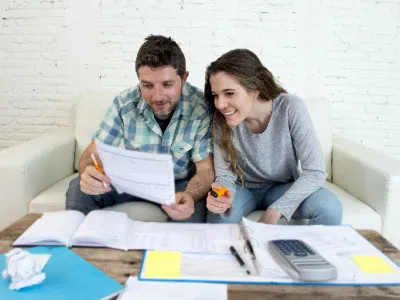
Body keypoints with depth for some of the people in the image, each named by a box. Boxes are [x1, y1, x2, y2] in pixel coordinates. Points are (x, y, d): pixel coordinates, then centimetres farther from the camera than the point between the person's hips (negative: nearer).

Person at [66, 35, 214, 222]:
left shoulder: (202, 109, -23)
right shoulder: (125, 103, -16)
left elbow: (206, 170, -21)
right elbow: (92, 153, -12)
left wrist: (190, 196, -46)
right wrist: (89, 172, -39)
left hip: (179, 185, -2)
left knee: (194, 205, -34)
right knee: (79, 189, -19)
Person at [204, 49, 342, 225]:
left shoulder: (290, 108, -24)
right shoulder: (221, 119, -19)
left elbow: (315, 171, -24)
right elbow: (225, 175, -13)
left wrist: (273, 214, -33)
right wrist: (223, 197, -38)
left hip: (284, 188, 1)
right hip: (243, 188, 0)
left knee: (329, 207, -27)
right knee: (219, 215, -33)